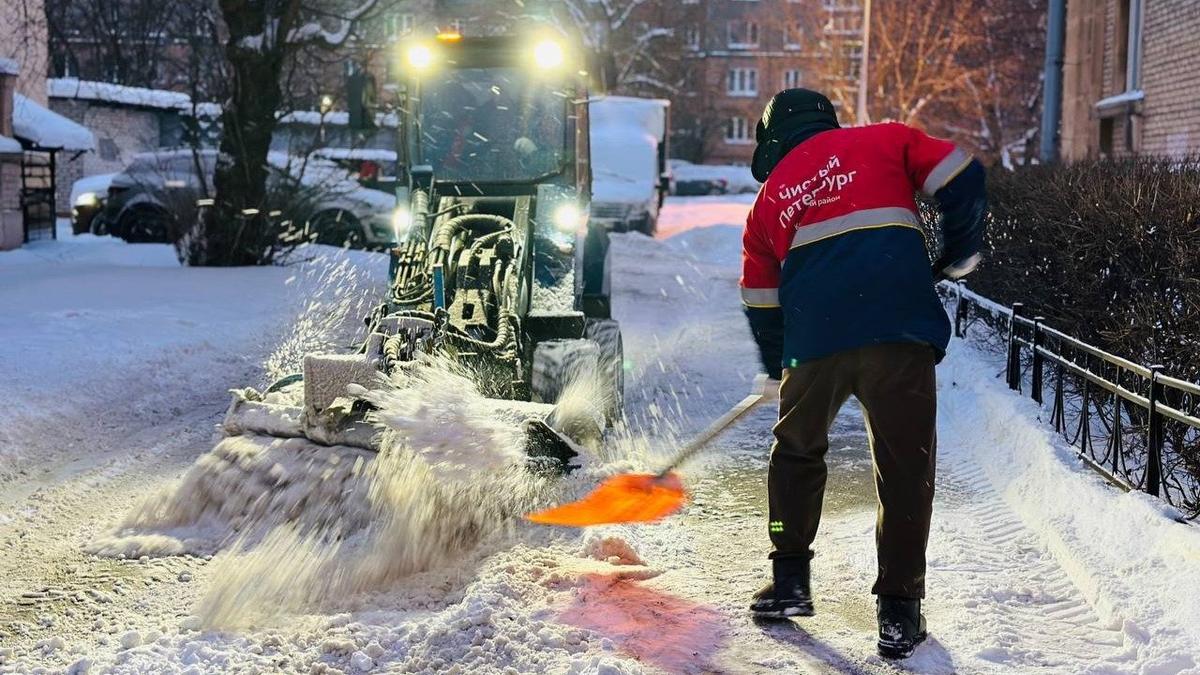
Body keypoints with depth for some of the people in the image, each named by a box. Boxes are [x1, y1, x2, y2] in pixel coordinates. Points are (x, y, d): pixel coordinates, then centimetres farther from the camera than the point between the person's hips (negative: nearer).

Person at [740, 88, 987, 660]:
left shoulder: (769, 197, 22)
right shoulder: (883, 141, 16)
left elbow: (760, 300, 27)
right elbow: (960, 178, 6)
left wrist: (780, 371, 40)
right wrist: (961, 252, 21)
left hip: (815, 339, 2)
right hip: (900, 332, -2)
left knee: (797, 451, 24)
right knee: (905, 467, 7)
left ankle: (790, 582, 29)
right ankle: (899, 611, 10)